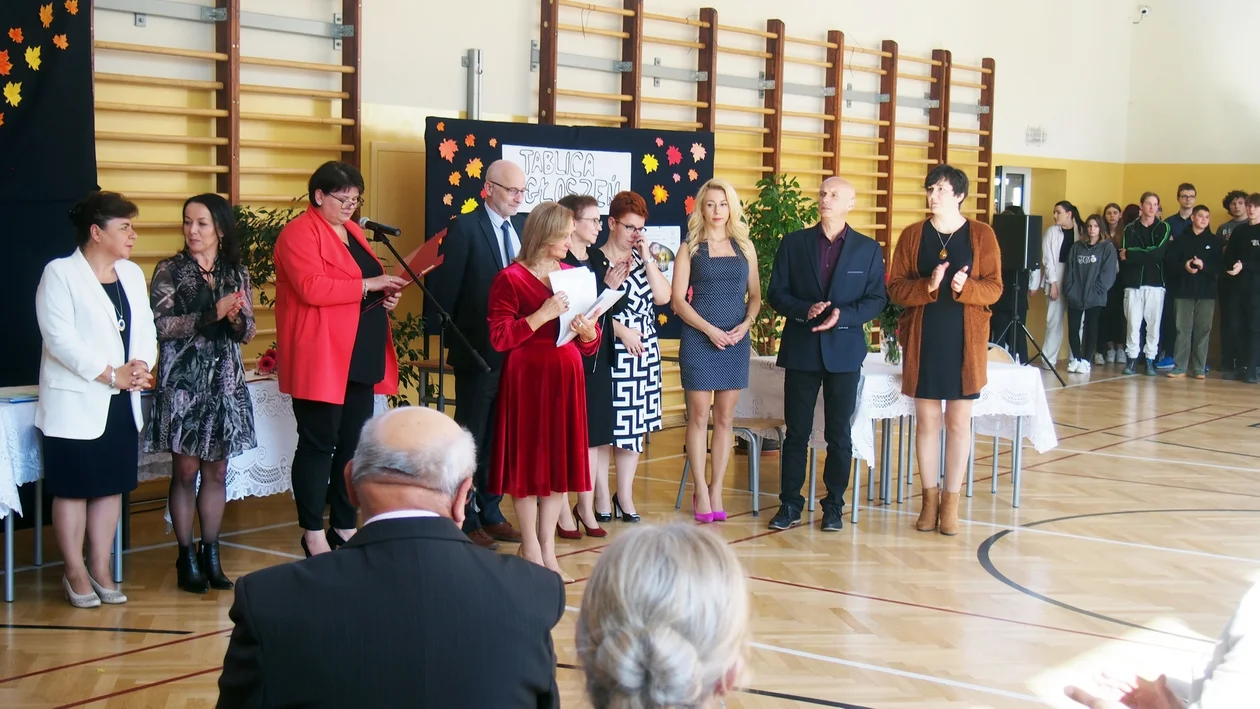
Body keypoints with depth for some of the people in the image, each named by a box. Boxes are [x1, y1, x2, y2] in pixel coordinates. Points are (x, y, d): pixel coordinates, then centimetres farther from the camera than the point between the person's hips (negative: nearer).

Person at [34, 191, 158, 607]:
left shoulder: (132, 274, 12)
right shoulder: (60, 273, -7)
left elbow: (145, 329, 10)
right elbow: (60, 339, -16)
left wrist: (142, 365, -11)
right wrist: (110, 374, -18)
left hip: (122, 402, 6)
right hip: (76, 402, -6)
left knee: (112, 486, 9)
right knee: (73, 489, 1)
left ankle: (100, 569, 18)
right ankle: (75, 573, 12)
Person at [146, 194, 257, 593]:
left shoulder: (236, 273, 9)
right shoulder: (170, 271, -1)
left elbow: (247, 333, 9)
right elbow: (162, 325, -11)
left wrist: (237, 319, -14)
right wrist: (213, 313, -19)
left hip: (225, 381, 3)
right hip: (182, 381, -3)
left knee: (216, 472, 7)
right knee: (186, 471, 0)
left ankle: (211, 555, 15)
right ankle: (187, 558, 8)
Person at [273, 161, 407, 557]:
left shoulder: (352, 231, 18)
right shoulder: (300, 234, -9)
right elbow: (312, 288, -21)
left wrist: (386, 295, 9)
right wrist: (368, 285, -20)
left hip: (360, 358, 8)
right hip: (320, 359, -8)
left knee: (354, 444, 10)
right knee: (318, 445, -2)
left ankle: (345, 526, 20)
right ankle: (313, 535, 5)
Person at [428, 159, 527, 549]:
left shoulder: (520, 230, 10)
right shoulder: (465, 228, -9)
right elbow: (442, 290, -11)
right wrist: (457, 336, -8)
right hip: (478, 352, -6)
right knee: (472, 440, 3)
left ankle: (491, 513, 25)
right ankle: (465, 521, 11)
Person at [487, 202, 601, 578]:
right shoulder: (510, 279, -6)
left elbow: (591, 344, 14)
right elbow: (498, 338, -13)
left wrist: (586, 330, -9)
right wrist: (542, 315, -20)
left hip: (566, 379, 5)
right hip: (527, 379, -5)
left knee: (560, 460, 7)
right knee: (528, 461, 2)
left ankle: (548, 547, 16)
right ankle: (530, 549, 12)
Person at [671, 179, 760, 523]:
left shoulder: (744, 247, 10)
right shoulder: (690, 249, 2)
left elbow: (755, 295, 12)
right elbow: (678, 300, -3)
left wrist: (745, 324, -6)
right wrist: (710, 329, -13)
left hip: (736, 339, 3)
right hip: (699, 337, -3)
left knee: (725, 417, 5)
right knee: (699, 416, 0)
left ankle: (716, 490, 12)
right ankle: (701, 491, 6)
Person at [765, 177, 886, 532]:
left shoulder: (868, 249, 3)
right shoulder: (794, 243, 4)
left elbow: (876, 300, 1)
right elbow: (776, 293, 2)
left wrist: (842, 315, -16)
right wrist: (804, 310, -16)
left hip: (844, 351, 0)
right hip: (801, 350, 0)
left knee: (839, 434, 6)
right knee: (797, 432, 5)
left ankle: (834, 505, 16)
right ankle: (790, 503, 12)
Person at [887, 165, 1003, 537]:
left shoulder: (981, 235, 0)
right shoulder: (912, 235, 3)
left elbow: (994, 287, -1)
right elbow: (896, 288, -1)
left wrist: (966, 288, -21)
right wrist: (928, 286, -19)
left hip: (965, 340, -1)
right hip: (922, 339, 1)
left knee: (958, 421, 4)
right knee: (926, 420, 5)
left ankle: (951, 501, 13)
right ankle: (930, 498, 16)